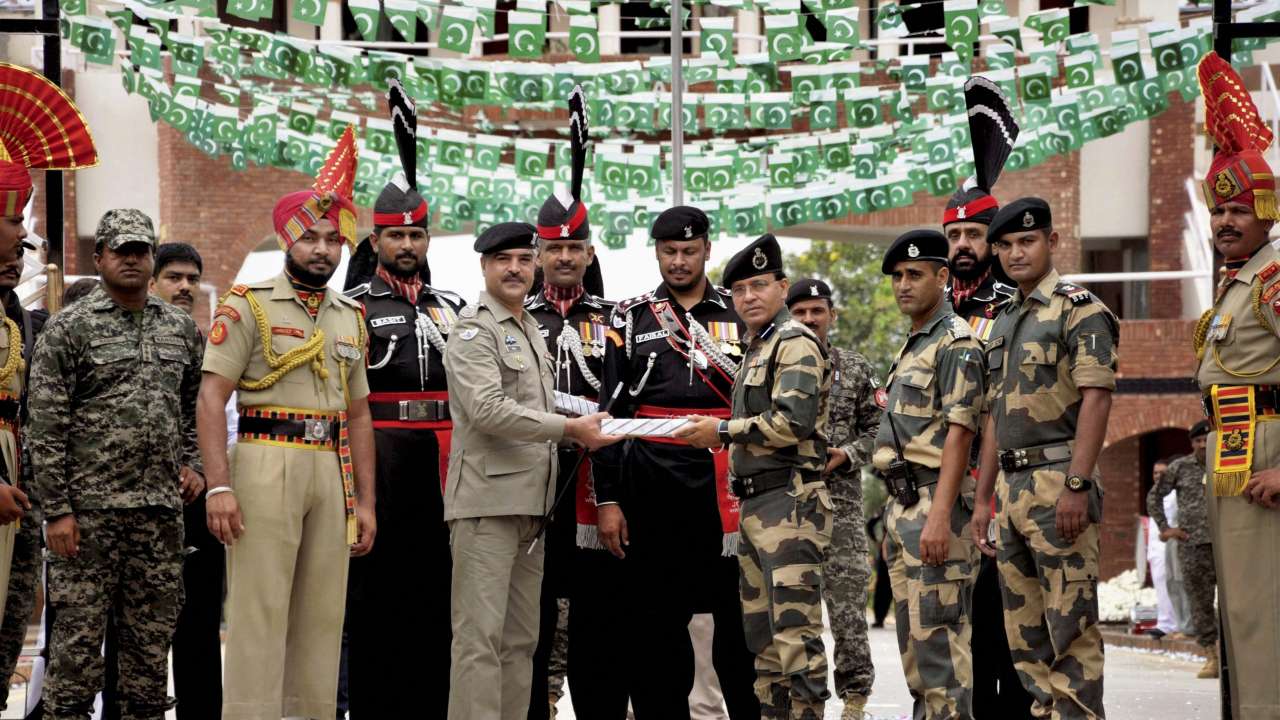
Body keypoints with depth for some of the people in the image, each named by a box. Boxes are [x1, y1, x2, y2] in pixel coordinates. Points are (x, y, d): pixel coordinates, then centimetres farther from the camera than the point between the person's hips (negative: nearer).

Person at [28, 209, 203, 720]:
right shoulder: (69, 329, -2)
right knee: (78, 637, -3)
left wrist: (192, 465, 5)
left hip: (162, 507, 5)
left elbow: (194, 408, 23)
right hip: (89, 508, -5)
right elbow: (47, 428, -6)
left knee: (152, 636, 9)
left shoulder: (181, 329, 13)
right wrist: (56, 510, -12)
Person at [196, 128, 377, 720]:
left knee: (323, 615, 6)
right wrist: (219, 486, -17)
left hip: (333, 472, 6)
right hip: (267, 466, -6)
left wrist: (365, 500, 13)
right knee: (259, 611, -8)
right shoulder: (249, 306, -1)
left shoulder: (351, 317, 17)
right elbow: (212, 399, -7)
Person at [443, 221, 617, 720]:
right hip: (488, 501, -9)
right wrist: (570, 427, -18)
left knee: (521, 640, 10)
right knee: (480, 636, -10)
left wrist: (579, 429, 10)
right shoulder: (474, 329, -7)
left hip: (532, 503, 9)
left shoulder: (533, 330, 20)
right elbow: (488, 409, -19)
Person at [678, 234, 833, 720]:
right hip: (754, 506, 10)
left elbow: (793, 420, -20)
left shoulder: (795, 342, -8)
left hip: (790, 505, -10)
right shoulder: (756, 350, 22)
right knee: (762, 631, 12)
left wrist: (722, 432, -13)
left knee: (795, 630, -12)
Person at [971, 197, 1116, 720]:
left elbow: (1095, 398, -15)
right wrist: (983, 497, 17)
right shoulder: (1004, 322, 20)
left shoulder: (1080, 309, -6)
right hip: (1010, 487, 9)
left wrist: (1077, 485, -22)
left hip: (1058, 481, -9)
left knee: (1070, 627, -9)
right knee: (1025, 630, 10)